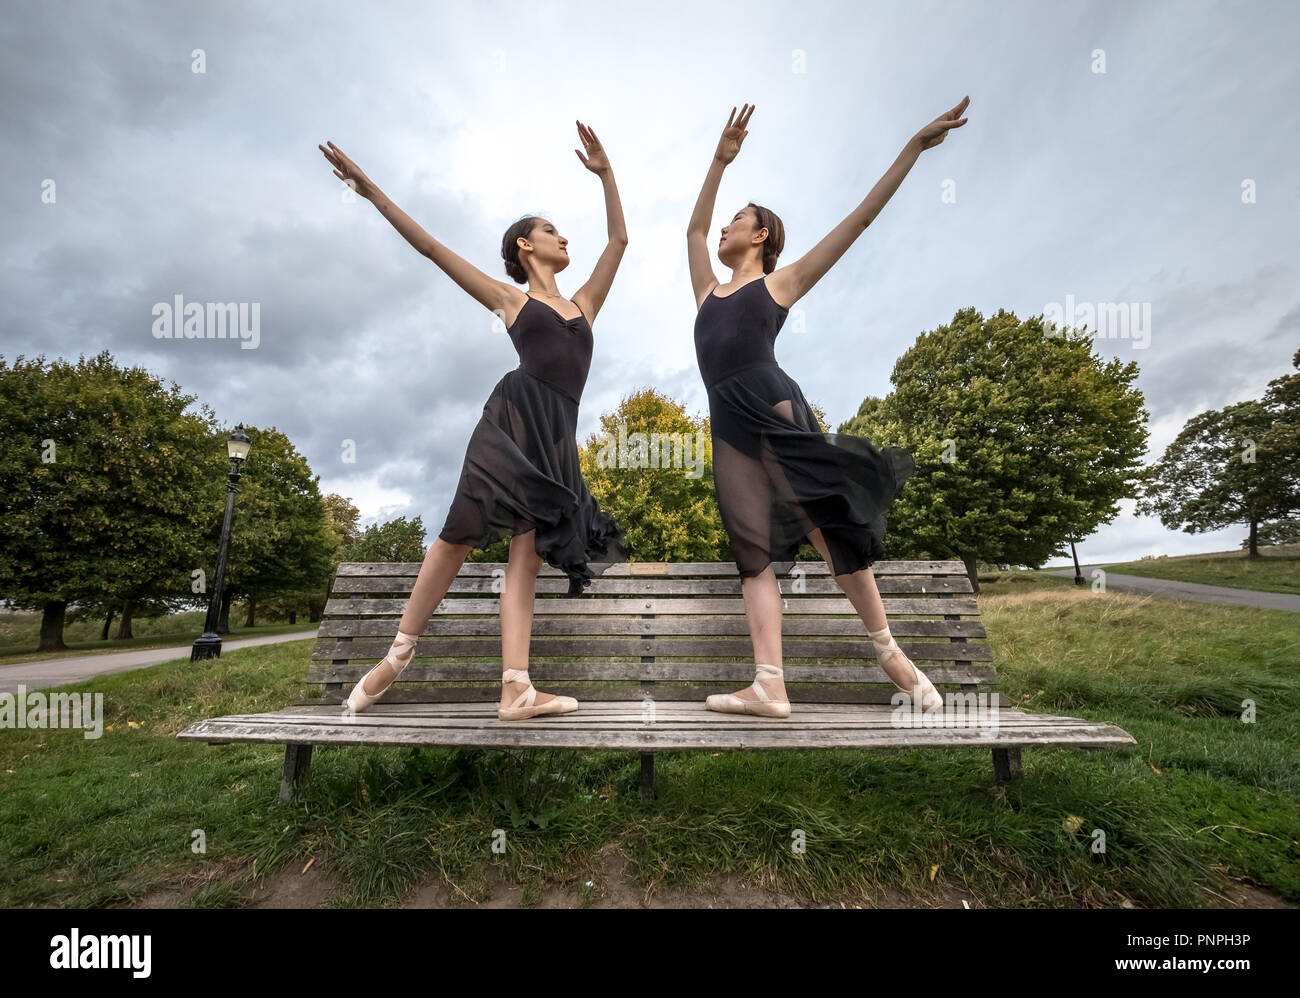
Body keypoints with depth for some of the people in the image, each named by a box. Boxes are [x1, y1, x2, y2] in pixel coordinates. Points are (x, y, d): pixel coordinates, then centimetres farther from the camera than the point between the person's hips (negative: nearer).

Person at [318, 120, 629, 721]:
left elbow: (619, 240, 29)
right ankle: (397, 657, 8)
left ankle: (516, 692, -9)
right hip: (514, 417, -3)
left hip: (557, 435, 4)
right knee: (461, 532, -7)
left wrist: (605, 173, 28)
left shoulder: (583, 304, 27)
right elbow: (432, 249, 17)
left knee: (527, 557, -4)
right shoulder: (510, 300, 17)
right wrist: (371, 192, 16)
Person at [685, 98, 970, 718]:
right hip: (729, 428, 5)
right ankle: (769, 685, -10)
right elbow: (693, 230, 31)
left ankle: (890, 653, 10)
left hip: (775, 410, -4)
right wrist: (720, 161, 28)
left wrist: (915, 146, 12)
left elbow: (860, 218, 13)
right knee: (755, 550, -6)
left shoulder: (780, 283, 15)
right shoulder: (709, 292, 28)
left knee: (827, 529, -7)